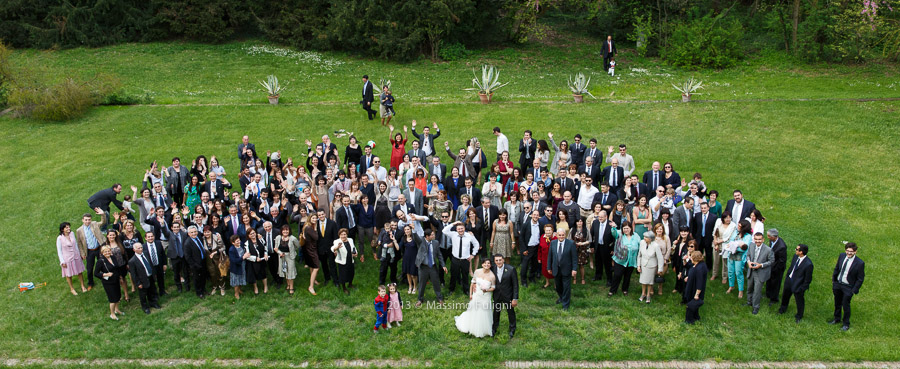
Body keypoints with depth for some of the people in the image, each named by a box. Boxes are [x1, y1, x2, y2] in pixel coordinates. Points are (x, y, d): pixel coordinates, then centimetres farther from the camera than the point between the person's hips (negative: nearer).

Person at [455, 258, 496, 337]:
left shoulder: (492, 276, -21)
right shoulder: (477, 272, -13)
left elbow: (493, 287, -7)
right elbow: (473, 282, -1)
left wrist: (486, 290, -26)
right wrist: (470, 294, 2)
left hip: (485, 297, -2)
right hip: (476, 295, 2)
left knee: (483, 314, 12)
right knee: (473, 311, 19)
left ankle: (482, 331, 34)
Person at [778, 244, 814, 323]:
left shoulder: (808, 264, -31)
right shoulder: (795, 256, -10)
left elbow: (808, 279, -21)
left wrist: (802, 289, -16)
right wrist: (787, 276, 10)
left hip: (798, 285, -7)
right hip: (789, 281, 7)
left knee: (799, 301, 18)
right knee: (785, 295, 29)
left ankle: (799, 316, 45)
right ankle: (783, 308, 59)